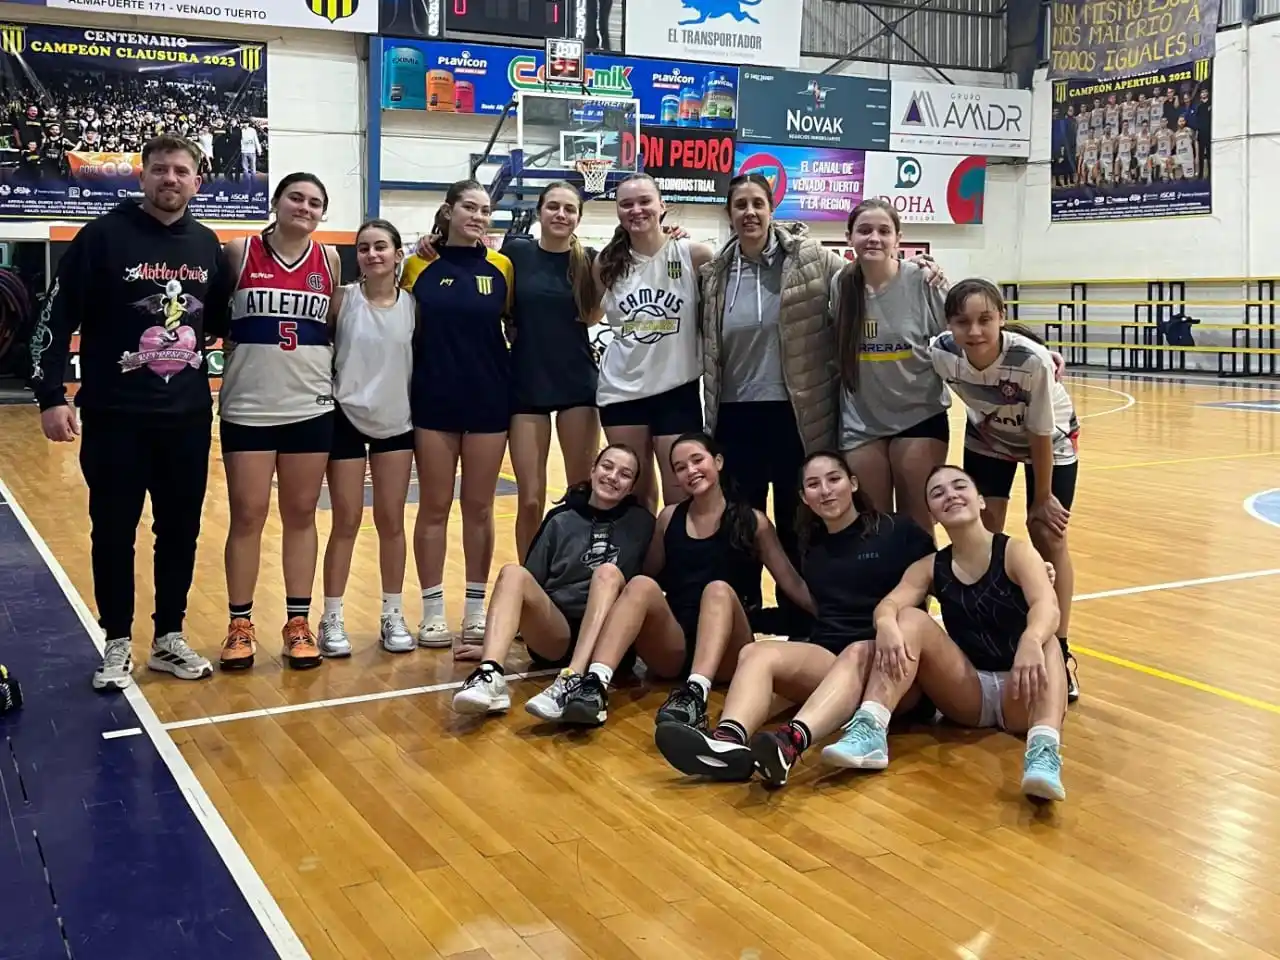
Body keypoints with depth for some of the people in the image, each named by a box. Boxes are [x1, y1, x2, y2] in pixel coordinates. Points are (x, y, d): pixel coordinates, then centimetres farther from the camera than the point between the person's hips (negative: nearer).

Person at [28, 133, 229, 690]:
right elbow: (57, 320, -7)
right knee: (113, 532, 5)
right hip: (115, 417, -3)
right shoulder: (103, 236, -6)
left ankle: (169, 638, 23)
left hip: (189, 417, 4)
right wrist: (51, 397, -13)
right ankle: (118, 644, 19)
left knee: (180, 531, 10)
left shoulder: (207, 244, 7)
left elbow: (224, 314, 18)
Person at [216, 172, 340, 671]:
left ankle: (298, 621, 16)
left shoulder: (329, 260, 6)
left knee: (301, 514, 8)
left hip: (311, 406, 2)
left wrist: (330, 372, 9)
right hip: (248, 406, -2)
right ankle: (240, 624, 13)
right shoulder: (239, 252, -1)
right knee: (247, 515, 2)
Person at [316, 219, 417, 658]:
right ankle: (332, 619, 13)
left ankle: (393, 616, 19)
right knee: (347, 522, 2)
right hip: (347, 419, -2)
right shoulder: (342, 299, -8)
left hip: (396, 423, 2)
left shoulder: (413, 304, -2)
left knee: (391, 521, 8)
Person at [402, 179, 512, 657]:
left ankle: (476, 609, 19)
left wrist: (503, 361, -2)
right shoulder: (419, 266, 0)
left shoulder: (501, 268, 2)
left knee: (479, 507, 9)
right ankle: (433, 611, 15)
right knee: (434, 507, 6)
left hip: (488, 399, 1)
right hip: (434, 400, -1)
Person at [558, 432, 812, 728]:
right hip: (672, 648, 2)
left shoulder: (753, 522, 7)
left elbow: (792, 583, 6)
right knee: (641, 584, -24)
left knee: (719, 590, -31)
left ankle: (695, 693, -55)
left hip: (725, 652, -2)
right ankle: (595, 684, -45)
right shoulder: (670, 518, 14)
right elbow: (651, 574, 18)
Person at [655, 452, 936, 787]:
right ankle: (728, 741, -56)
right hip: (829, 656, 4)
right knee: (756, 652, -25)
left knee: (857, 653, -39)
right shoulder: (812, 546, 22)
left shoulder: (897, 530, 8)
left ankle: (791, 741, -68)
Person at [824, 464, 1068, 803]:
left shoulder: (1016, 552, -4)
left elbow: (1047, 606, -24)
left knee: (1045, 641, -32)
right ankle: (869, 731, -35)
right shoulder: (929, 568, 6)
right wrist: (886, 624, -39)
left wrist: (1031, 640, -48)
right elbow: (890, 604, -13)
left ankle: (1044, 751, -55)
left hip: (1019, 697, -2)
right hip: (967, 693, 3)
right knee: (910, 620, -18)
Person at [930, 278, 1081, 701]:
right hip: (987, 438, 3)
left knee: (1048, 535, -4)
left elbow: (1040, 437, -26)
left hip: (1050, 440, -3)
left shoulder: (1033, 361, -39)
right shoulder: (940, 352, -33)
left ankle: (1059, 651, 6)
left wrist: (1042, 499, -15)